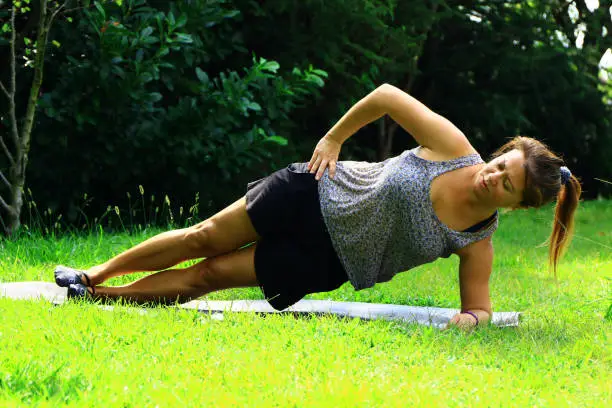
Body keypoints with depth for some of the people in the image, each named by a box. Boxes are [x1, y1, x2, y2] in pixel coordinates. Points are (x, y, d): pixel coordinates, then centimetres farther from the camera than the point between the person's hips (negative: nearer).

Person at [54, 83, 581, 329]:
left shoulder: (478, 243, -16)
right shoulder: (454, 147, -19)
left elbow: (479, 306, -7)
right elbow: (386, 94, -9)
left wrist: (471, 320, -30)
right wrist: (334, 138, -7)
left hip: (330, 261, 0)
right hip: (317, 195, 0)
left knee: (209, 275, 1)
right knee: (205, 237, 6)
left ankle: (103, 296, 20)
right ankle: (96, 275, 27)